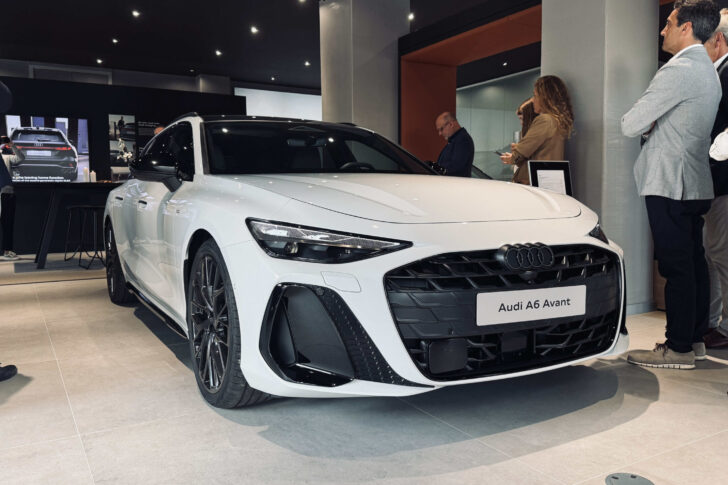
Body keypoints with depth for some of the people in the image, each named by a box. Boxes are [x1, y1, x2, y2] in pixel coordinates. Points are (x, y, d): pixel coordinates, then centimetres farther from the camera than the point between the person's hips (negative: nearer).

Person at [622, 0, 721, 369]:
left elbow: (630, 125, -16)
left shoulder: (679, 69, -14)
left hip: (669, 183, -10)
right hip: (695, 183, 10)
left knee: (676, 267, -6)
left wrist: (644, 123, 5)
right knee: (694, 262, 13)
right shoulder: (708, 70, 18)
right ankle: (695, 338, 22)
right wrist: (654, 124, 9)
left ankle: (679, 348, 0)